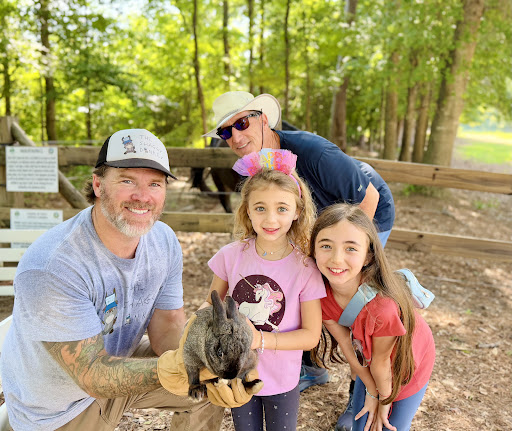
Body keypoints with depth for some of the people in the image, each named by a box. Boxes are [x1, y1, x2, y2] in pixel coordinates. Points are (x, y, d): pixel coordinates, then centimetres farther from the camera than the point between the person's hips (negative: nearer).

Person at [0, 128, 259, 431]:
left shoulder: (164, 241, -14)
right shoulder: (49, 269, -34)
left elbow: (167, 328, -11)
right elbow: (94, 375, -32)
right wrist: (173, 368, -49)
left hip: (119, 358, 5)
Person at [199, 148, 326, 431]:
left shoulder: (305, 268, -19)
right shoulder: (232, 255, -12)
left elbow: (311, 335, -15)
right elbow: (211, 304, 2)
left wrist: (261, 339, -27)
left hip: (282, 380, -2)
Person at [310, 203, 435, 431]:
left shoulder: (382, 305, -43)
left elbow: (381, 362, -24)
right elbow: (347, 345, -15)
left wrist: (384, 400, -7)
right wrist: (371, 392, -4)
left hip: (407, 362, -4)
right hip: (367, 365, 4)